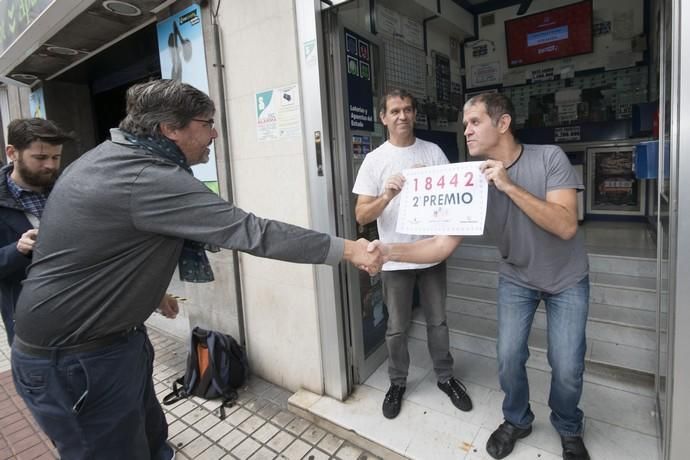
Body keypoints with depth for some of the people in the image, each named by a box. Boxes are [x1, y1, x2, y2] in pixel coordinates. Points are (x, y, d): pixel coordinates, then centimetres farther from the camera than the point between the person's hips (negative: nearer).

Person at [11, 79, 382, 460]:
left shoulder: (109, 157, 6)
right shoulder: (149, 179, -27)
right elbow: (251, 232, -31)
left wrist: (150, 291, 22)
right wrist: (345, 249, -23)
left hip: (109, 339, 9)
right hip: (74, 359, -9)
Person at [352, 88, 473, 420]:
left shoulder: (434, 152, 2)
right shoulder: (374, 160, -5)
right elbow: (361, 216, -9)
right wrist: (387, 196, -28)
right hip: (395, 259, -2)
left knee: (437, 321, 17)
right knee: (397, 327, 12)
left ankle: (445, 377, 38)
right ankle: (397, 383, 33)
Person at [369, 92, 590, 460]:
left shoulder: (549, 158, -21)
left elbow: (566, 226, -30)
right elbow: (443, 244, -24)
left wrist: (510, 186, -38)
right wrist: (390, 251, -38)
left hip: (566, 279, -1)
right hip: (516, 278, 2)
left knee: (567, 368, -1)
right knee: (508, 359, 0)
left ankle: (569, 430, 32)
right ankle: (517, 420, 32)